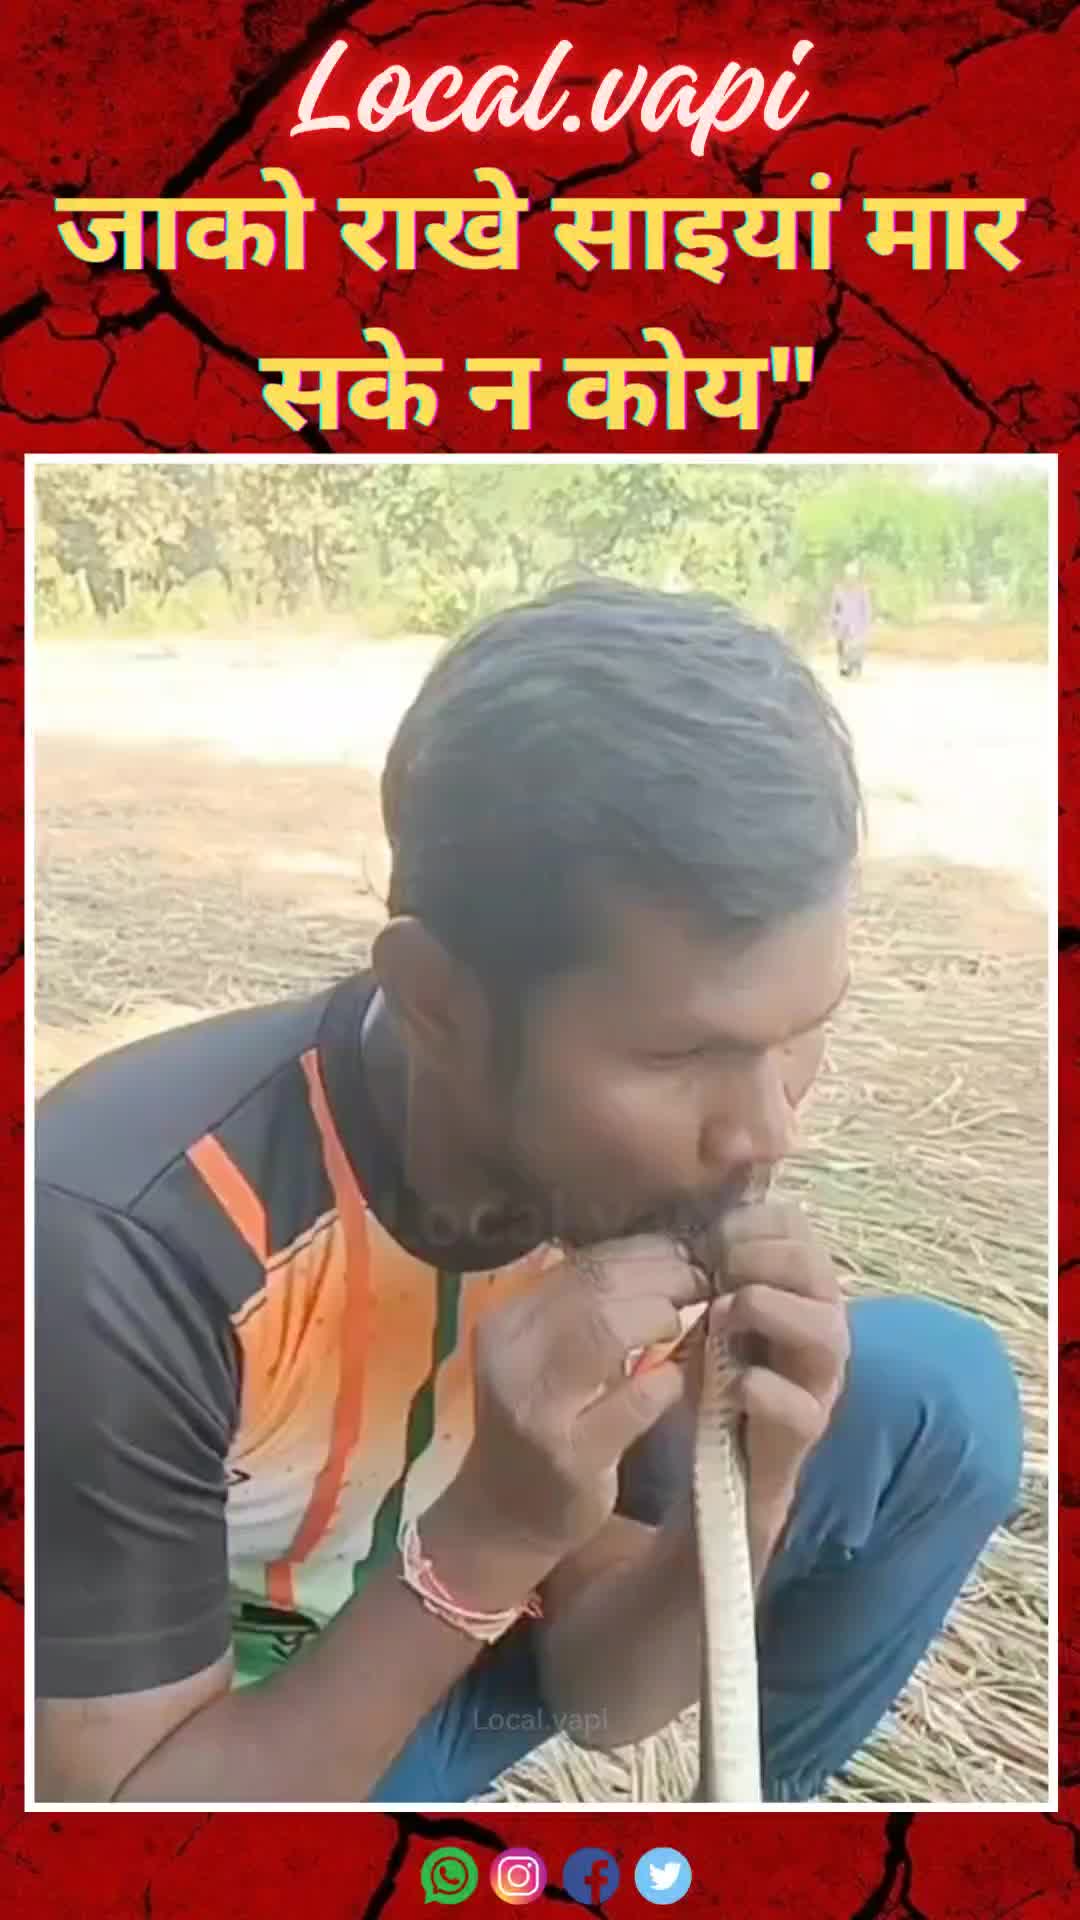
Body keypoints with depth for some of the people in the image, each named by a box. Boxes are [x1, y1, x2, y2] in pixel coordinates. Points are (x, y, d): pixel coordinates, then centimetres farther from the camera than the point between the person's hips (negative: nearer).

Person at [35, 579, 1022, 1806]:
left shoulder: (642, 1177, -18)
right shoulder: (126, 1248, -36)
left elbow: (596, 1693, -9)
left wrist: (751, 1501, -30)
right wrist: (491, 1537, -38)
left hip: (453, 1662, 5)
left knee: (940, 1404, -12)